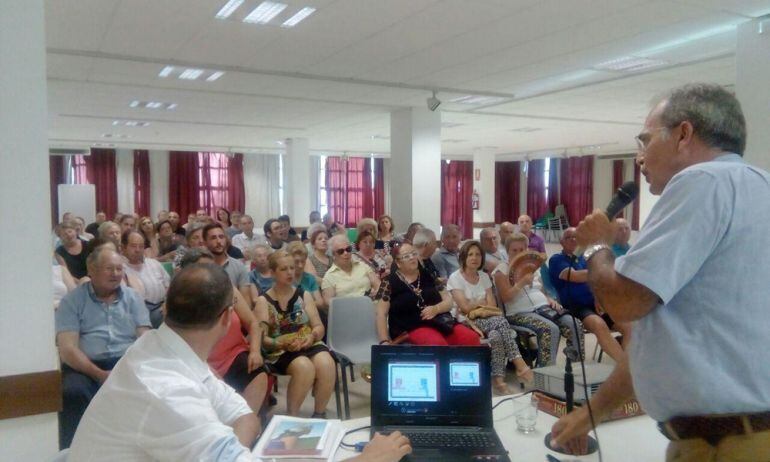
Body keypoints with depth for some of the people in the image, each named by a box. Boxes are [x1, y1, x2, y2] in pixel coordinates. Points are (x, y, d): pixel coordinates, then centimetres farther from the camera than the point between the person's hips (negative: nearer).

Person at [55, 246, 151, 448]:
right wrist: (100, 375, -18)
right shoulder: (72, 301, 7)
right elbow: (67, 349, -4)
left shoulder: (132, 298, 15)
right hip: (86, 367, -1)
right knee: (73, 392, -34)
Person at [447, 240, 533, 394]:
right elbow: (465, 308, -12)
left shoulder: (484, 276, 12)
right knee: (501, 321, -30)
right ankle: (519, 364, -30)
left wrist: (475, 306, -11)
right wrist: (482, 303, 2)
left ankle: (499, 378, -27)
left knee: (496, 335, -30)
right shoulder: (455, 278, -5)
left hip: (486, 320, 5)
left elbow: (493, 306, 5)